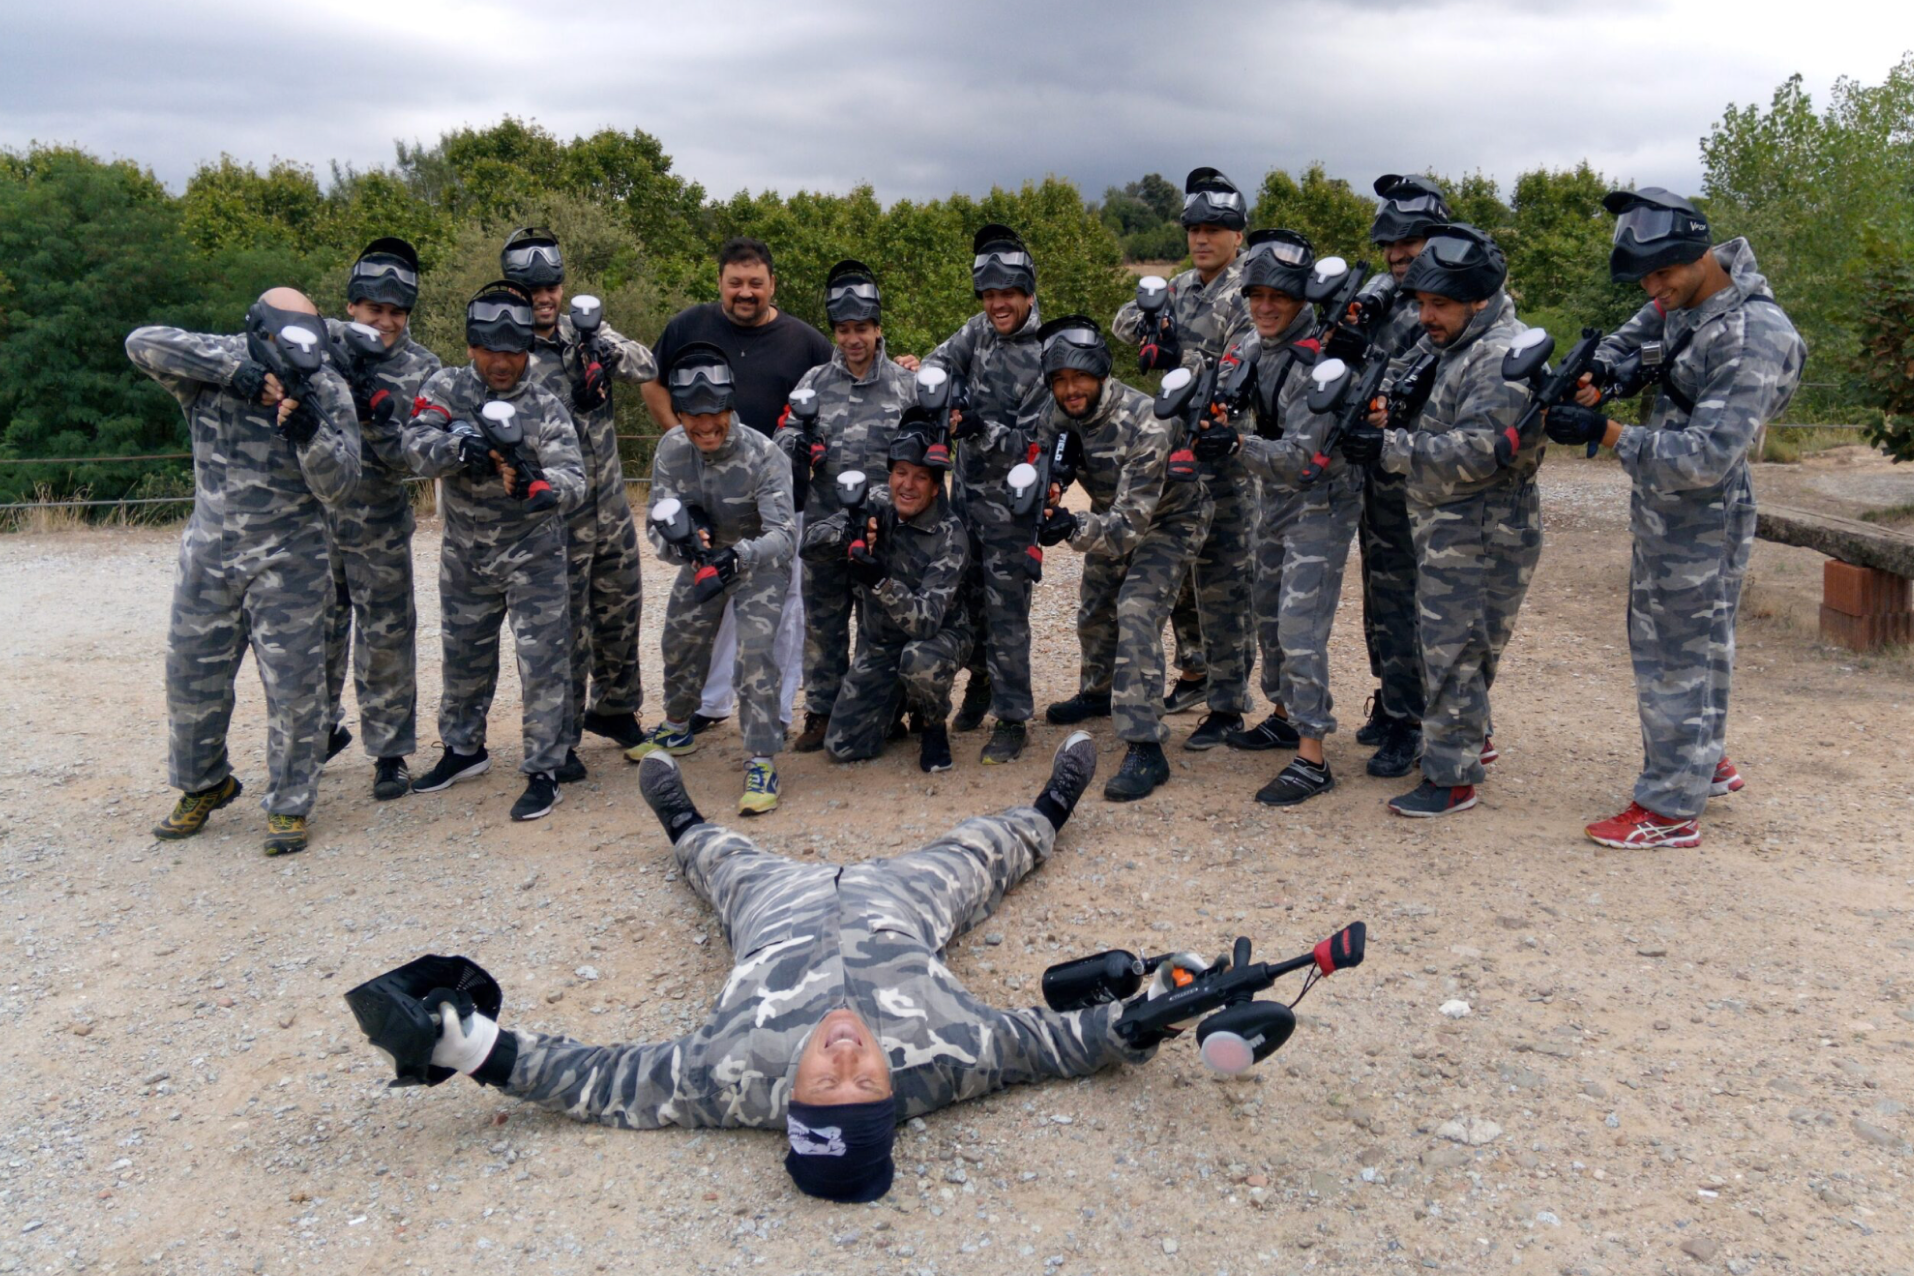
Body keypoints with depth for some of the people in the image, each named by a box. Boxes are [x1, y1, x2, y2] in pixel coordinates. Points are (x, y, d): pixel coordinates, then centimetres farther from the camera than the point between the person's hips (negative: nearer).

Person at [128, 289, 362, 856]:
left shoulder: (327, 392, -8)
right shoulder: (213, 363, -5)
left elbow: (338, 485, -13)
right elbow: (143, 343, -23)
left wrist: (307, 432, -31)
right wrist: (237, 372, -28)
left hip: (288, 564, -2)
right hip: (208, 555, 3)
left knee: (293, 686, -1)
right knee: (191, 677, 13)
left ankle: (289, 805, 15)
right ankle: (203, 785, 36)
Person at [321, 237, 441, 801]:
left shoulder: (423, 370, -4)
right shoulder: (324, 341, -1)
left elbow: (414, 458, -8)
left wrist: (377, 418, -24)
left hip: (380, 527, -1)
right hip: (313, 516, 2)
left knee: (386, 637, 1)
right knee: (317, 630, 15)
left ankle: (390, 750, 14)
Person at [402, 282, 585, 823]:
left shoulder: (546, 408, -11)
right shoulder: (446, 387, -4)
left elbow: (573, 480, -23)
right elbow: (417, 448, -19)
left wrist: (535, 485, -45)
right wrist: (462, 444, -39)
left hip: (533, 555, -3)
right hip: (465, 554, 4)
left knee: (543, 661, -5)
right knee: (463, 656, 18)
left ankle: (543, 771, 7)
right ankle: (464, 749, 39)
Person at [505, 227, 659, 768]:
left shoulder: (584, 330, 5)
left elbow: (647, 370, -3)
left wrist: (605, 343, -20)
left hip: (611, 506, 6)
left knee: (621, 609, 17)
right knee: (564, 626, 1)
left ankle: (614, 707, 37)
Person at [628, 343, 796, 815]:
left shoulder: (763, 455, -31)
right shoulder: (671, 448, -19)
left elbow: (785, 536, -37)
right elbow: (657, 523, -16)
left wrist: (735, 557, -54)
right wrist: (679, 541, -40)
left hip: (759, 562, -5)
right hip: (701, 559, 5)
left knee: (755, 652, -19)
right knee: (679, 643, 15)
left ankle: (762, 762, -12)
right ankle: (677, 727, 41)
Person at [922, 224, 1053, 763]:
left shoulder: (1046, 358, -16)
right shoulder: (981, 329, 3)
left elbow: (1031, 442, -18)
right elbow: (939, 363, 7)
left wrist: (982, 429, -33)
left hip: (1008, 503, -6)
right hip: (964, 490, 6)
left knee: (1006, 612, -4)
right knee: (968, 595, 18)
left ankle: (1012, 718, 6)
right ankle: (981, 679, 39)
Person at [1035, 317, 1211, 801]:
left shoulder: (1144, 424, -36)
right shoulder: (1061, 415, -15)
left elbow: (1132, 521, -39)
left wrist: (1074, 529, -55)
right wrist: (1045, 497, -26)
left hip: (1167, 520, -7)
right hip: (1112, 513, 7)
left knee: (1137, 616, -22)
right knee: (1094, 610, 18)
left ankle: (1146, 749, -21)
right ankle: (1098, 692, 47)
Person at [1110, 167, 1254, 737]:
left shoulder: (1248, 297, -11)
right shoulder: (1182, 287, 13)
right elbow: (1123, 320, 15)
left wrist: (1178, 357, -22)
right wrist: (1149, 321, -6)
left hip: (1225, 454, -8)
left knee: (1222, 582, -6)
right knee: (1179, 570, 16)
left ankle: (1228, 706, 2)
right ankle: (1194, 673, 33)